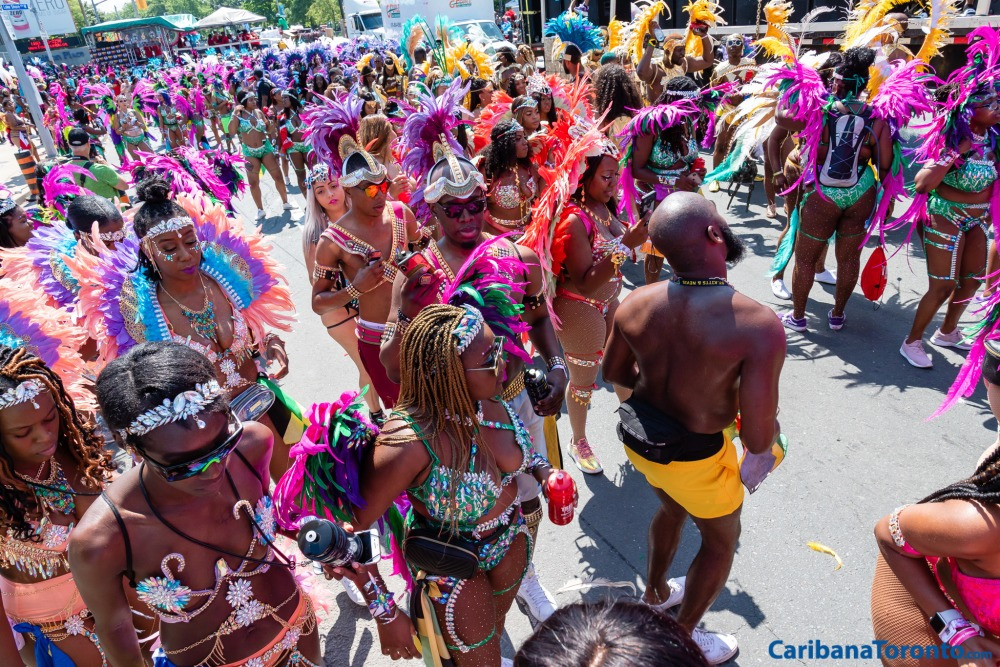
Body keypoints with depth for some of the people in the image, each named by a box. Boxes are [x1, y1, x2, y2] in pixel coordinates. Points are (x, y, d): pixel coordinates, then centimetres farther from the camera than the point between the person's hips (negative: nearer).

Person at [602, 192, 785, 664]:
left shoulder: (635, 304, -16)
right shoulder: (759, 325, -32)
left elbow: (614, 373, 1)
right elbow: (758, 441, -28)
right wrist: (770, 422, -4)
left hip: (638, 436, 5)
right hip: (695, 457, -5)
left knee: (673, 506, 36)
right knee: (722, 538, 27)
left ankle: (655, 593, 62)